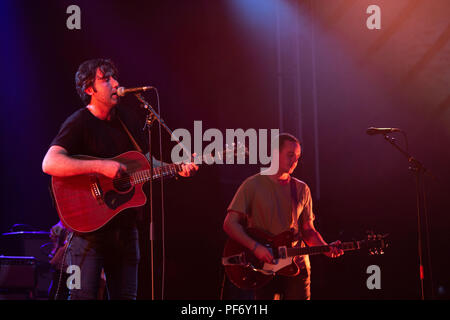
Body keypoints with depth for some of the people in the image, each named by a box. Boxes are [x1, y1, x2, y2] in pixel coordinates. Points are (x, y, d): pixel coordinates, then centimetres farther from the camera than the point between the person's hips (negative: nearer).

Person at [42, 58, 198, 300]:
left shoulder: (131, 119, 11)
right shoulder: (79, 123, -10)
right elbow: (49, 164, -26)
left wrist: (178, 169, 4)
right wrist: (101, 166, -30)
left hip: (125, 226, 6)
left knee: (126, 295, 10)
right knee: (83, 295, -8)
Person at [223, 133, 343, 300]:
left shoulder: (301, 189, 12)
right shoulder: (253, 185, -1)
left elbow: (308, 230, 15)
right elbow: (230, 224, -6)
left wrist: (326, 248, -4)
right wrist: (255, 247, -18)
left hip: (297, 266, 3)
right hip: (263, 268, -3)